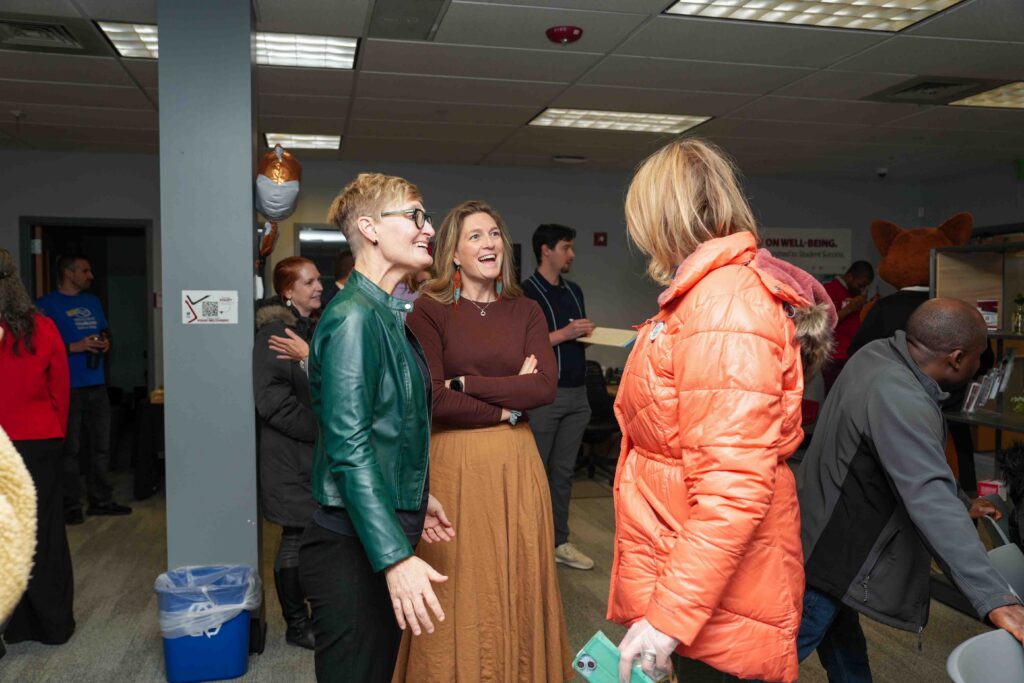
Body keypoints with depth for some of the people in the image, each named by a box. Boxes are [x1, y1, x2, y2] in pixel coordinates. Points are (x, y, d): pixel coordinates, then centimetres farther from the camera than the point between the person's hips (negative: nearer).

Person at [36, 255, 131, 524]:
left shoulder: (93, 302, 15)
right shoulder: (47, 305, -6)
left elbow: (105, 331, 24)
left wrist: (106, 342, 2)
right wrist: (75, 347, -19)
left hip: (96, 385, 7)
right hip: (67, 387, -6)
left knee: (101, 446, 11)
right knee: (69, 449, 0)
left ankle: (101, 500, 22)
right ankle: (70, 506, 9)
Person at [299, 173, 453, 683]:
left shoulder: (387, 313, 11)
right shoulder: (354, 316, -18)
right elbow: (349, 449, -23)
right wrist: (395, 558, -27)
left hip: (387, 534, 9)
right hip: (354, 548, -9)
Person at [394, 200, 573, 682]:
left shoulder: (526, 312, 7)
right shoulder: (430, 310, -4)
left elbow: (545, 386, -6)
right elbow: (430, 399, -14)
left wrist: (467, 383, -12)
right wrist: (507, 406, -8)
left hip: (516, 460, 3)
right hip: (454, 461, -3)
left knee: (517, 578, 11)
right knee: (460, 583, 6)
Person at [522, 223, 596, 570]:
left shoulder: (574, 291, 17)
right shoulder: (526, 292, -6)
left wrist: (589, 333, 3)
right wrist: (564, 334, -18)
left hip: (577, 392, 7)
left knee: (564, 471, 11)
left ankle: (559, 541, 20)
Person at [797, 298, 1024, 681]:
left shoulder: (880, 355, 0)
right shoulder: (899, 401, -31)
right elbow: (930, 502, -39)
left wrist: (961, 504, 20)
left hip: (824, 537, 10)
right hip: (824, 553, -10)